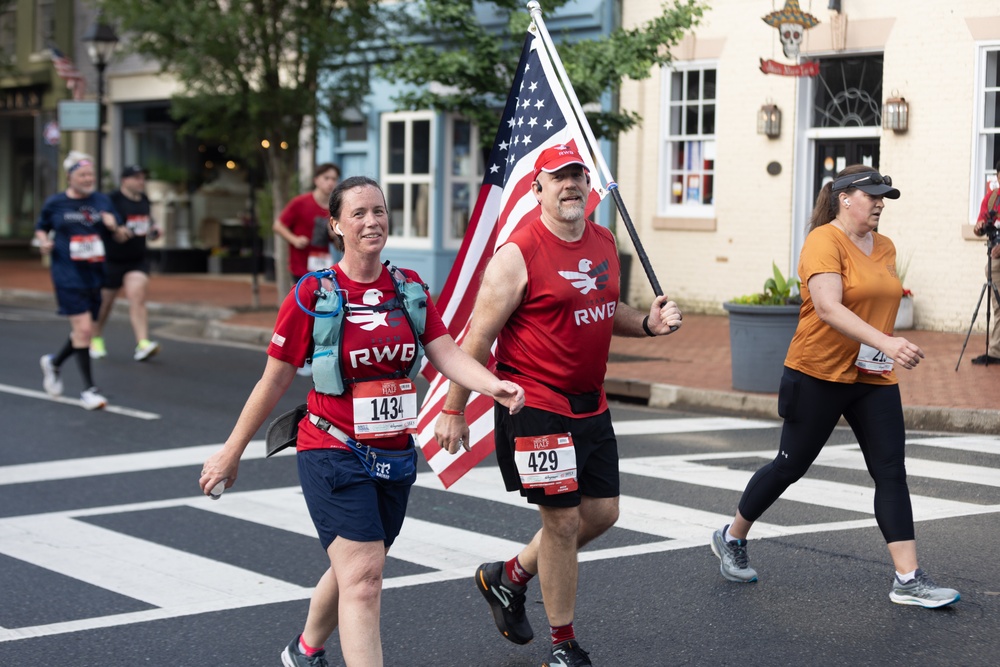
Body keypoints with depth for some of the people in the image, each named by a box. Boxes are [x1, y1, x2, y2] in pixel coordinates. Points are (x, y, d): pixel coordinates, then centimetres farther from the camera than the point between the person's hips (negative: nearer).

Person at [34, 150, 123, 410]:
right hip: (68, 277, -4)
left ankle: (54, 362, 40)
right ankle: (89, 389, -3)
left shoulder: (102, 201, 7)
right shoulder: (55, 203, 0)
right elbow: (41, 228, 14)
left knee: (84, 332, 11)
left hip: (95, 276, 4)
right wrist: (44, 241, -7)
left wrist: (112, 225, -10)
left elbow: (119, 235, 12)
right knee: (83, 329, -12)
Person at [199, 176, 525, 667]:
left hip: (394, 455, 6)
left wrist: (494, 385, -27)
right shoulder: (313, 295, -10)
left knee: (354, 571, 20)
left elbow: (447, 354, -7)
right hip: (333, 455, -5)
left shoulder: (410, 288, 4)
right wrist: (230, 453, 0)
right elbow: (274, 381, -4)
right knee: (364, 576, -16)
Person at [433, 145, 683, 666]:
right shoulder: (517, 254, -15)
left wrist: (647, 324, 3)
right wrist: (453, 411, -10)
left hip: (590, 405, 8)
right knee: (563, 520, -3)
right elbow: (479, 337, -12)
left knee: (602, 512, 13)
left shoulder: (604, 242, 8)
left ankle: (507, 576, 33)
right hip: (535, 405, -8)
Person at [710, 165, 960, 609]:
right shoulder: (824, 242, -14)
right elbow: (828, 308, -28)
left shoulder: (885, 248, 10)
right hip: (819, 375, -6)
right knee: (790, 466, 6)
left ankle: (908, 580, -4)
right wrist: (885, 342, -37)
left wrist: (889, 350, 17)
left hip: (874, 378, 6)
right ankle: (731, 539, 28)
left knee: (891, 472, -3)